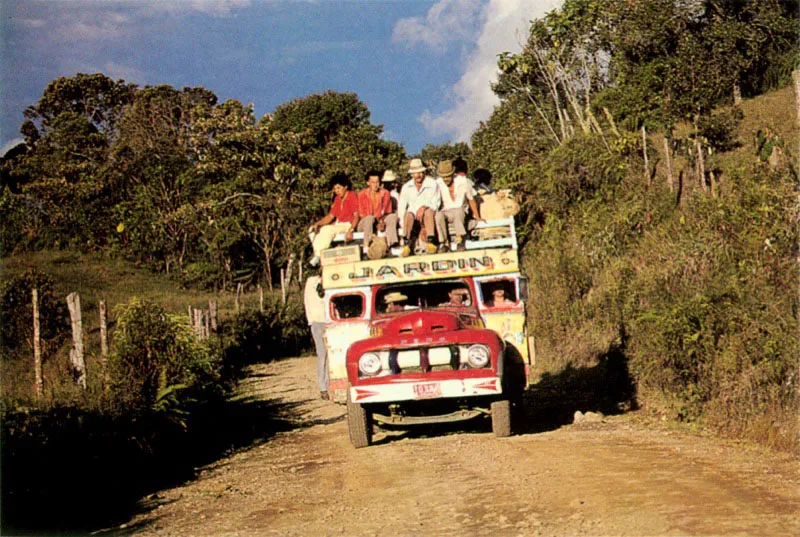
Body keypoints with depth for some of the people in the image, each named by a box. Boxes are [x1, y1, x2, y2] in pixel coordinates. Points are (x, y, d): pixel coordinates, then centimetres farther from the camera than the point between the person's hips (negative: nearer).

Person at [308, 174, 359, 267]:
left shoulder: (352, 196, -9)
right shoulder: (337, 199, 13)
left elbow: (356, 216, -18)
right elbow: (330, 216, 12)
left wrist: (350, 231, -32)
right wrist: (317, 223, -5)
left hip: (349, 225, -9)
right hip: (338, 224, 9)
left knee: (327, 230, -31)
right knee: (313, 230, -4)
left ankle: (318, 256, -24)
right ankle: (317, 255, -17)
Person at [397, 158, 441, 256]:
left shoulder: (432, 184, -1)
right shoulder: (406, 187, 5)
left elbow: (435, 204, -5)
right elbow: (401, 208, 3)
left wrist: (424, 207, -26)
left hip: (430, 217, -1)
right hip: (414, 219, 2)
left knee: (428, 211, -35)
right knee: (408, 214, -32)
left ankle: (430, 242, -39)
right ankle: (407, 244, -39)